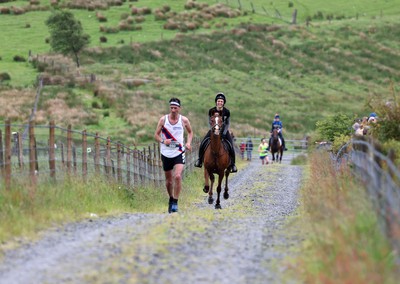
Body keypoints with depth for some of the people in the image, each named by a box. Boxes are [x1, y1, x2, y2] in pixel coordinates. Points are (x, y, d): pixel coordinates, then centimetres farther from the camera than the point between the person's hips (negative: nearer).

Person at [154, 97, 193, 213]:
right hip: (166, 153, 2)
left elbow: (190, 132, 16)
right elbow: (156, 135, 2)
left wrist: (188, 143, -2)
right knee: (169, 180, 11)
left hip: (179, 153, -2)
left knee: (177, 176, -21)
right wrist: (163, 141, -19)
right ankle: (171, 199, 35)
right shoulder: (163, 119, -3)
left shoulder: (184, 120, -2)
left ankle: (175, 202, -13)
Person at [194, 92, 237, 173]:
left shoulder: (227, 112, -15)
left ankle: (232, 164, 1)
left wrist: (224, 133, -14)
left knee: (231, 147, -15)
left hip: (224, 130, -1)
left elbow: (228, 123, -4)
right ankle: (199, 160, 4)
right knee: (202, 144, -15)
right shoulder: (211, 111, -14)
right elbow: (209, 122, -2)